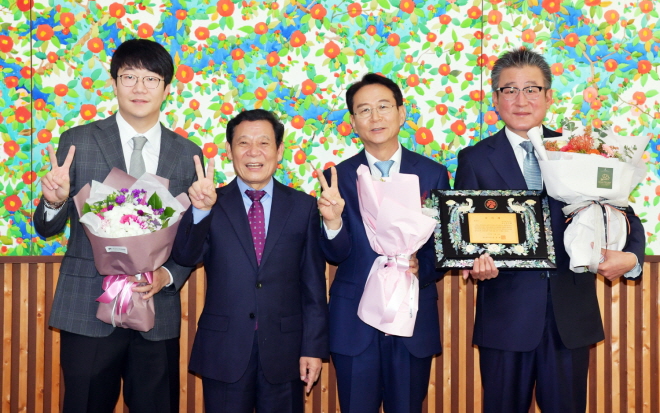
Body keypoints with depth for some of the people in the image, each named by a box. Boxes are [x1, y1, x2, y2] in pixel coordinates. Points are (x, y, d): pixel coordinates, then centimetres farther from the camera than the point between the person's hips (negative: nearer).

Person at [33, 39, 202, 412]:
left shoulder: (188, 154, 4)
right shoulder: (78, 142, 0)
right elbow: (48, 227, 2)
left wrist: (169, 276, -10)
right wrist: (55, 202, -19)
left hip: (158, 313, 2)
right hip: (88, 311, -1)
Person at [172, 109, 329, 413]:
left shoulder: (303, 207, 1)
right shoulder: (212, 205, 1)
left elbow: (313, 284, 1)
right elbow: (186, 257, -14)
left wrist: (314, 347, -2)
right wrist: (200, 210, -30)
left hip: (284, 350, 0)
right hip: (223, 350, 0)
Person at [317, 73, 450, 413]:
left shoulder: (433, 174, 0)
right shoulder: (338, 178, -1)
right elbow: (336, 255, -4)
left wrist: (421, 266, -17)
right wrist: (332, 220, -24)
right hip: (354, 321, 0)